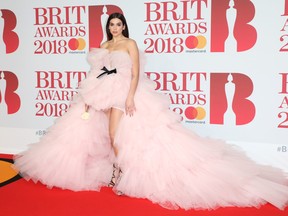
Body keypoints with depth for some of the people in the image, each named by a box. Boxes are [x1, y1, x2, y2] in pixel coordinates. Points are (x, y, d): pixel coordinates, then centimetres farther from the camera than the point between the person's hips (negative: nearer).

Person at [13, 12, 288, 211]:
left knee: (115, 136, -19)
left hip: (123, 93, -7)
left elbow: (136, 73, -10)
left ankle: (119, 173, -4)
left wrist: (130, 97, -22)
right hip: (103, 94, 7)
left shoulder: (130, 44, -1)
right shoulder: (104, 45, 17)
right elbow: (97, 73, 17)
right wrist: (89, 96, 10)